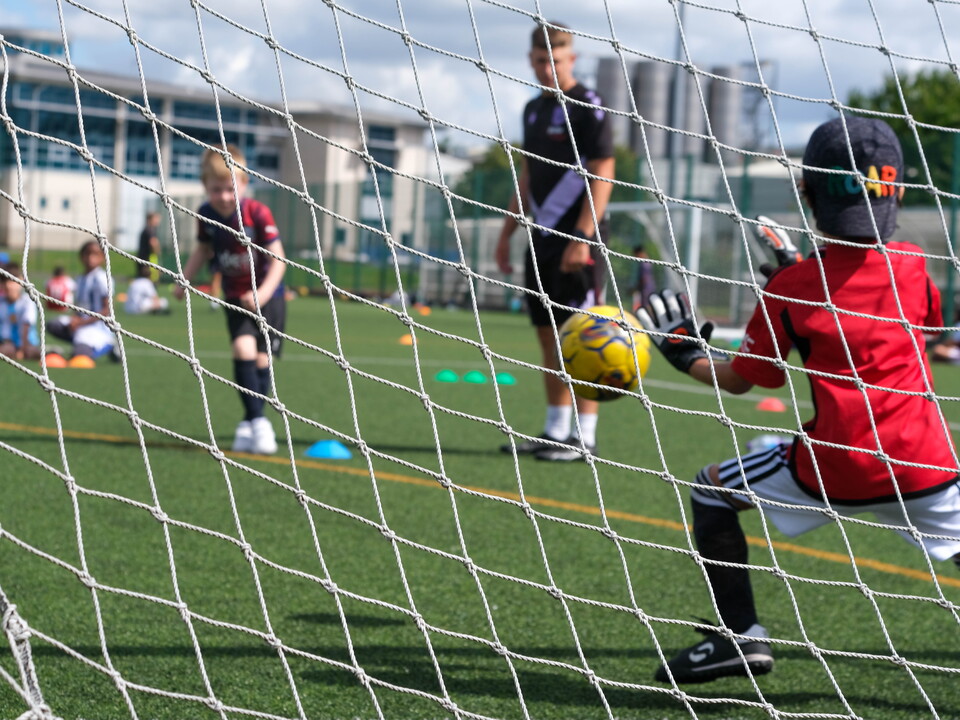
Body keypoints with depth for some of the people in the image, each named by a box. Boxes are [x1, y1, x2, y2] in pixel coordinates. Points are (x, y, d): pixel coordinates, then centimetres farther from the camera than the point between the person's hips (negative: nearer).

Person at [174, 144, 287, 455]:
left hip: (268, 296, -2)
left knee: (261, 360, -1)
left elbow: (278, 259, -19)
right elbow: (203, 249, 14)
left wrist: (263, 293, -32)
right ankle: (258, 421, -15)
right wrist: (184, 280, 4)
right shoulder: (207, 215, -6)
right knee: (243, 349, -19)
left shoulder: (258, 213, -20)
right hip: (236, 298, 3)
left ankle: (249, 423, 17)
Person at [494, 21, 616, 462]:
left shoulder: (587, 108, -8)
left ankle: (584, 437, -4)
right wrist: (506, 234, 18)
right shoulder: (533, 109, 16)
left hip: (577, 239, -8)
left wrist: (582, 240, -19)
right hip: (543, 236, 8)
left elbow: (602, 178, -13)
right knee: (549, 337, 10)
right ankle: (555, 432, 16)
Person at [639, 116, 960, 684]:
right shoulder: (914, 266, 4)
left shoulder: (791, 287, -1)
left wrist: (685, 354, 26)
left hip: (830, 469, -2)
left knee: (712, 490, 17)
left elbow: (740, 379, 7)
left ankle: (741, 634, 10)